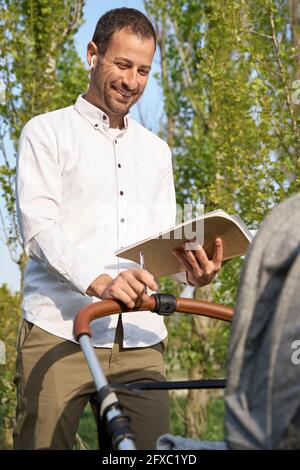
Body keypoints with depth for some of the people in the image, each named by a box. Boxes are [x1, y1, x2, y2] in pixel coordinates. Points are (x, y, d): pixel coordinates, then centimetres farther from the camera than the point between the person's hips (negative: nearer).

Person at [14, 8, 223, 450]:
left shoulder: (155, 150, 24)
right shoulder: (47, 132, 9)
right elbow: (38, 226, -6)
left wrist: (192, 267, -8)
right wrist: (98, 281, -23)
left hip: (140, 340, 4)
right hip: (60, 333, -4)